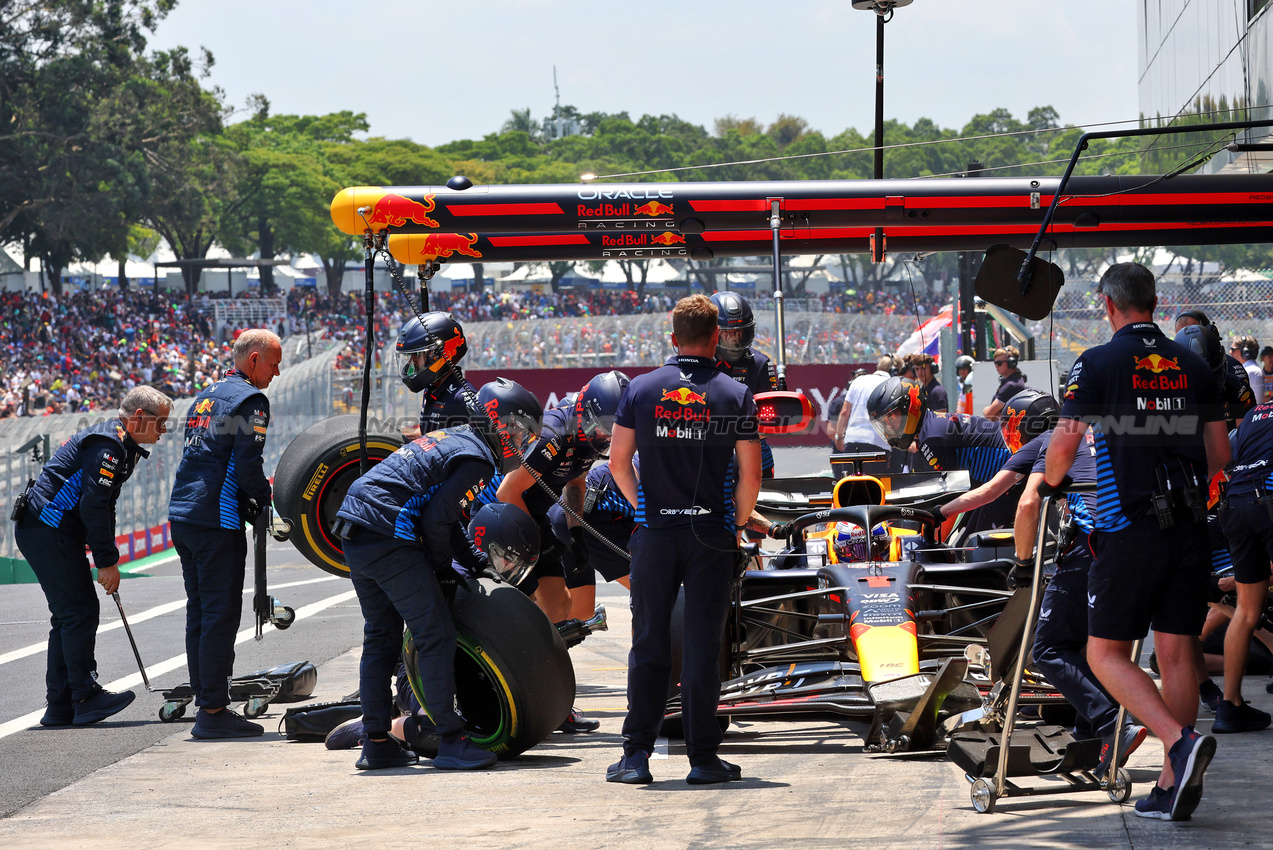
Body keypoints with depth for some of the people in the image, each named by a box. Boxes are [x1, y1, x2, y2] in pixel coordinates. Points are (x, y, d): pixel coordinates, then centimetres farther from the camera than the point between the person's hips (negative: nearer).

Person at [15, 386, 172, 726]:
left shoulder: (120, 445, 18)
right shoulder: (107, 446, -16)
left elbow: (101, 506, 23)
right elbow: (94, 506, -22)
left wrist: (105, 559, 17)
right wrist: (107, 561, -17)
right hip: (50, 530, -11)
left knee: (68, 615, 12)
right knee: (80, 611, -10)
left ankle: (60, 707, 13)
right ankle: (85, 697, -9)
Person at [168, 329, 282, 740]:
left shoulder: (206, 397, 20)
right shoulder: (250, 400, -8)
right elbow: (248, 463, -17)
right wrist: (262, 497, 1)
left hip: (182, 514, 9)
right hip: (216, 520, -9)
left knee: (199, 612, 13)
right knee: (220, 613, -7)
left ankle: (205, 702, 17)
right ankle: (214, 711, -8)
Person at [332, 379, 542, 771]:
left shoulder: (450, 439, 23)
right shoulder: (476, 458, -7)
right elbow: (436, 519, -14)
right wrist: (444, 571, 0)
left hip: (355, 534, 10)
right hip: (388, 537, -10)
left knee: (380, 636, 17)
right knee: (436, 633, -6)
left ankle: (375, 742, 20)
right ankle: (450, 741, -7)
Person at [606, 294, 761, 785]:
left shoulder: (641, 390, 2)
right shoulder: (735, 396, -2)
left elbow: (618, 462, 2)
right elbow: (750, 474, -4)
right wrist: (736, 524, 9)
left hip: (654, 536, 1)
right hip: (711, 537, -1)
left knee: (648, 647, 6)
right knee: (703, 648, 3)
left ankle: (636, 755, 4)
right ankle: (703, 757, 4)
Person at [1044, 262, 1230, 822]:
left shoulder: (1097, 363, -4)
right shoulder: (1194, 366, 9)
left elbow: (1064, 445, -8)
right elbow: (1220, 455, 13)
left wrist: (1050, 483, 13)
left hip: (1129, 529, -5)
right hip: (1191, 528, 5)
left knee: (1106, 655, 3)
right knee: (1176, 653, 8)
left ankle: (1180, 741, -17)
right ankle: (1174, 786, 6)